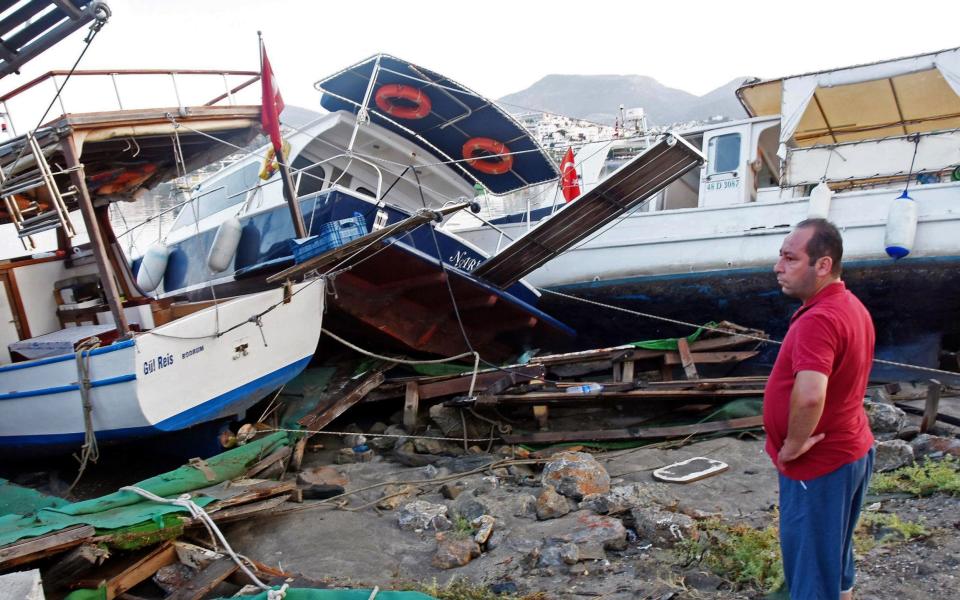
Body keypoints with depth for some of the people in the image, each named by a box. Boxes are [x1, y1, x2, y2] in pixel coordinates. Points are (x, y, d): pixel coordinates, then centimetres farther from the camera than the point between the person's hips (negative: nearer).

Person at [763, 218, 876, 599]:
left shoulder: (817, 320, -27)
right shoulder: (852, 307, 7)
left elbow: (809, 395, -42)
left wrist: (793, 446, -25)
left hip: (817, 467, -10)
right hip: (851, 451, 10)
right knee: (834, 560, 24)